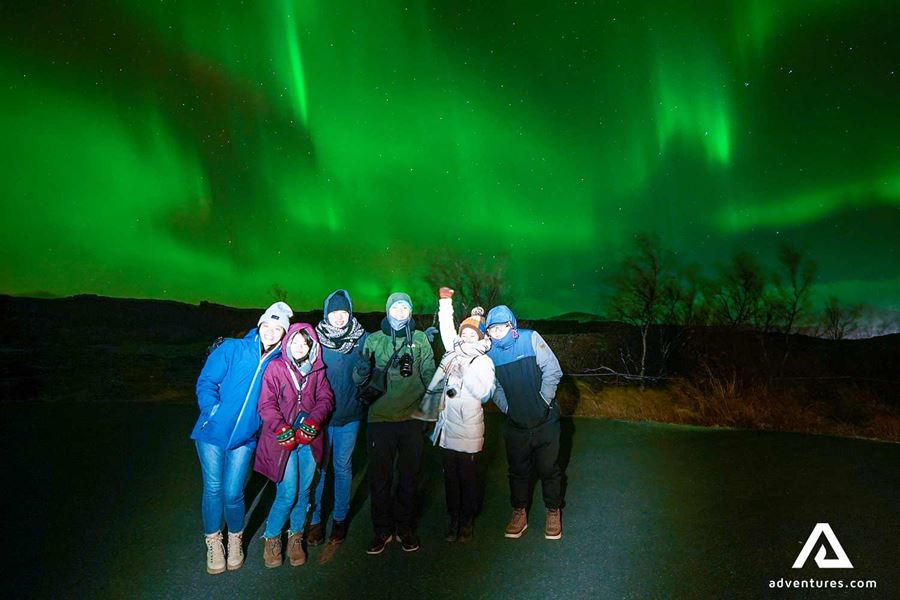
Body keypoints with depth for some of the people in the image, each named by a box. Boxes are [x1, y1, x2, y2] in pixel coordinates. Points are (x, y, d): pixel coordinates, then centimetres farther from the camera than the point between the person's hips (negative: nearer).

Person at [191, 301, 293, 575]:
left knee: (232, 493, 1)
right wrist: (213, 410, -19)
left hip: (244, 438, 1)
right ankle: (213, 542, 30)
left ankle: (235, 539, 29)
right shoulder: (232, 349, -5)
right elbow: (206, 382, -8)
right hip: (213, 432, -1)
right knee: (213, 489, 8)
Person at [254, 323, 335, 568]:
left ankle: (296, 537, 29)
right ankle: (271, 538, 18)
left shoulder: (316, 370, 9)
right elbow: (266, 404, -8)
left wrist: (313, 421, -13)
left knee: (304, 491, 10)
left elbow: (325, 398, 3)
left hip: (308, 437, 4)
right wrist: (281, 429, -19)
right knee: (288, 494, -6)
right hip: (283, 438, -3)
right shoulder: (275, 367, -2)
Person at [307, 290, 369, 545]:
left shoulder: (362, 339, -3)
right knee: (317, 467, 6)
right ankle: (314, 519, 22)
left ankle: (340, 519, 27)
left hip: (349, 416, 0)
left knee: (343, 468, 12)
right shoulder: (316, 337, -3)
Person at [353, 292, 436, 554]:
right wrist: (362, 369, -21)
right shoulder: (374, 340, 5)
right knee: (379, 478, 7)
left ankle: (405, 528, 28)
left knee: (409, 476, 12)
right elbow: (359, 379, 2)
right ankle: (382, 529, 24)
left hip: (412, 418, 0)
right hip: (380, 418, 0)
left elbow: (430, 375, 1)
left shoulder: (420, 339, 5)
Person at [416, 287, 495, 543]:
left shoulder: (484, 362, -4)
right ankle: (454, 520, 27)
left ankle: (467, 521, 25)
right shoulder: (454, 353, 8)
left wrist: (465, 371, -19)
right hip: (447, 427, 4)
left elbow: (483, 393, -15)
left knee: (468, 478, 8)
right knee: (450, 477, 13)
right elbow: (447, 330, 13)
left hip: (468, 432, -4)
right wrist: (445, 302, 8)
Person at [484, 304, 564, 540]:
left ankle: (553, 512, 30)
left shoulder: (530, 339, -16)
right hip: (515, 423, 3)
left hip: (545, 421, -3)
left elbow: (553, 370, -14)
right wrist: (506, 408, -5)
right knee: (518, 470, 15)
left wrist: (544, 402, -12)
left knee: (549, 468, 10)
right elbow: (494, 386, 4)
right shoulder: (490, 351, -5)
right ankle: (519, 512, 32)